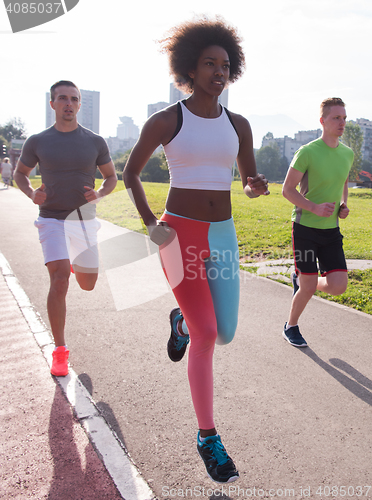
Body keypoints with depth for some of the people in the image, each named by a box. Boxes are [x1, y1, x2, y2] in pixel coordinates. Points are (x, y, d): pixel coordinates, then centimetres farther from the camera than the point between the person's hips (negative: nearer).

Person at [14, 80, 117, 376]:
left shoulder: (95, 142, -1)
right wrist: (31, 194, -9)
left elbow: (111, 177, 10)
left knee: (87, 284, 12)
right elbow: (20, 173, 13)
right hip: (52, 221, -2)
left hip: (84, 221, 2)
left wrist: (99, 194, -13)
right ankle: (60, 352, -6)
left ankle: (73, 263, 51)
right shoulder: (38, 142, -2)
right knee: (59, 281, -19)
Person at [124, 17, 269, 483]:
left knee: (225, 336, 5)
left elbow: (249, 184, 12)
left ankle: (181, 320, 42)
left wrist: (257, 185, -13)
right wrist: (151, 225, -8)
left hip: (222, 236, 5)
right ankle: (207, 437, 11)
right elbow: (129, 173, 5)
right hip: (180, 234, -4)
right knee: (206, 337, -9)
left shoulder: (237, 125, 7)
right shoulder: (164, 121, -4)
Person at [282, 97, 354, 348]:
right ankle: (291, 327, 27)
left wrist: (344, 205, 4)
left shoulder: (348, 153, 7)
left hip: (331, 230, 5)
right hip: (305, 227, -5)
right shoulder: (307, 152, -12)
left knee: (338, 286, -3)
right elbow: (287, 189, -10)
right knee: (309, 289, 0)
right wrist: (314, 208, -21)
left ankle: (300, 278, 27)